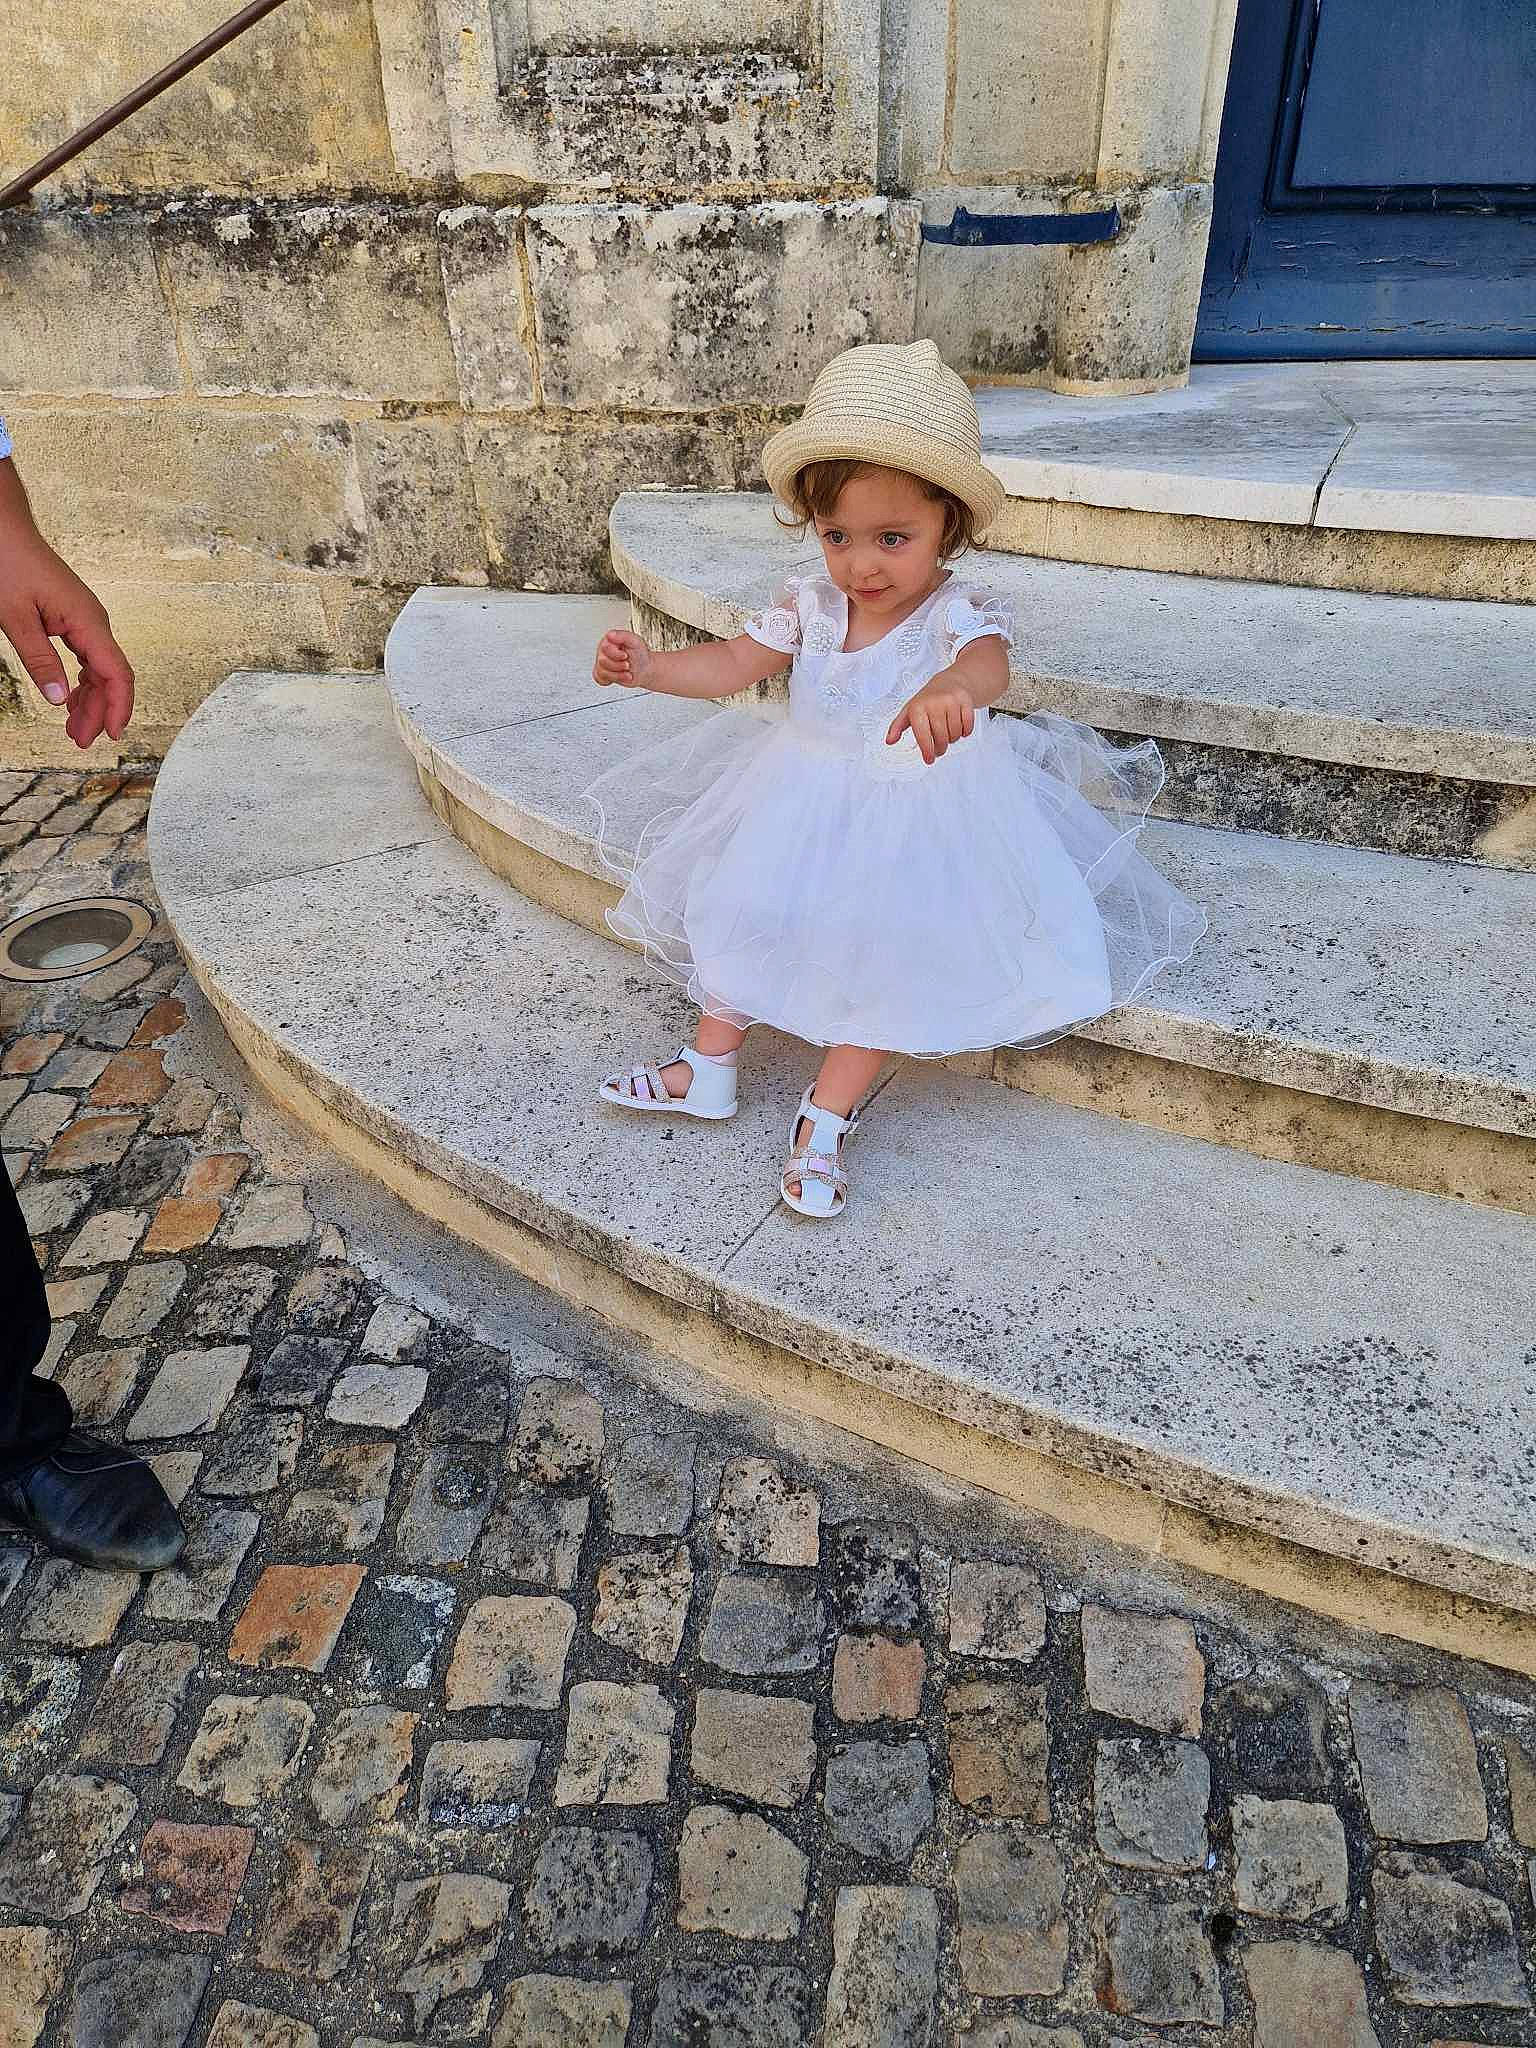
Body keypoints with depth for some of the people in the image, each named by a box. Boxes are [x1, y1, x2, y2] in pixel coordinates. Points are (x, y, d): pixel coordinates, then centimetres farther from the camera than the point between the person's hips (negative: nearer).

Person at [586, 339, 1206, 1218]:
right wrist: (652, 668, -17)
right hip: (803, 801, 5)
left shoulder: (960, 611, -22)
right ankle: (708, 1069, 22)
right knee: (737, 912, 2)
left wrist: (950, 689, -71)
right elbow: (736, 663, 1)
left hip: (912, 816, -4)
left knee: (885, 957, -12)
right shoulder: (809, 602, -7)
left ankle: (827, 1117, 7)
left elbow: (989, 660, -45)